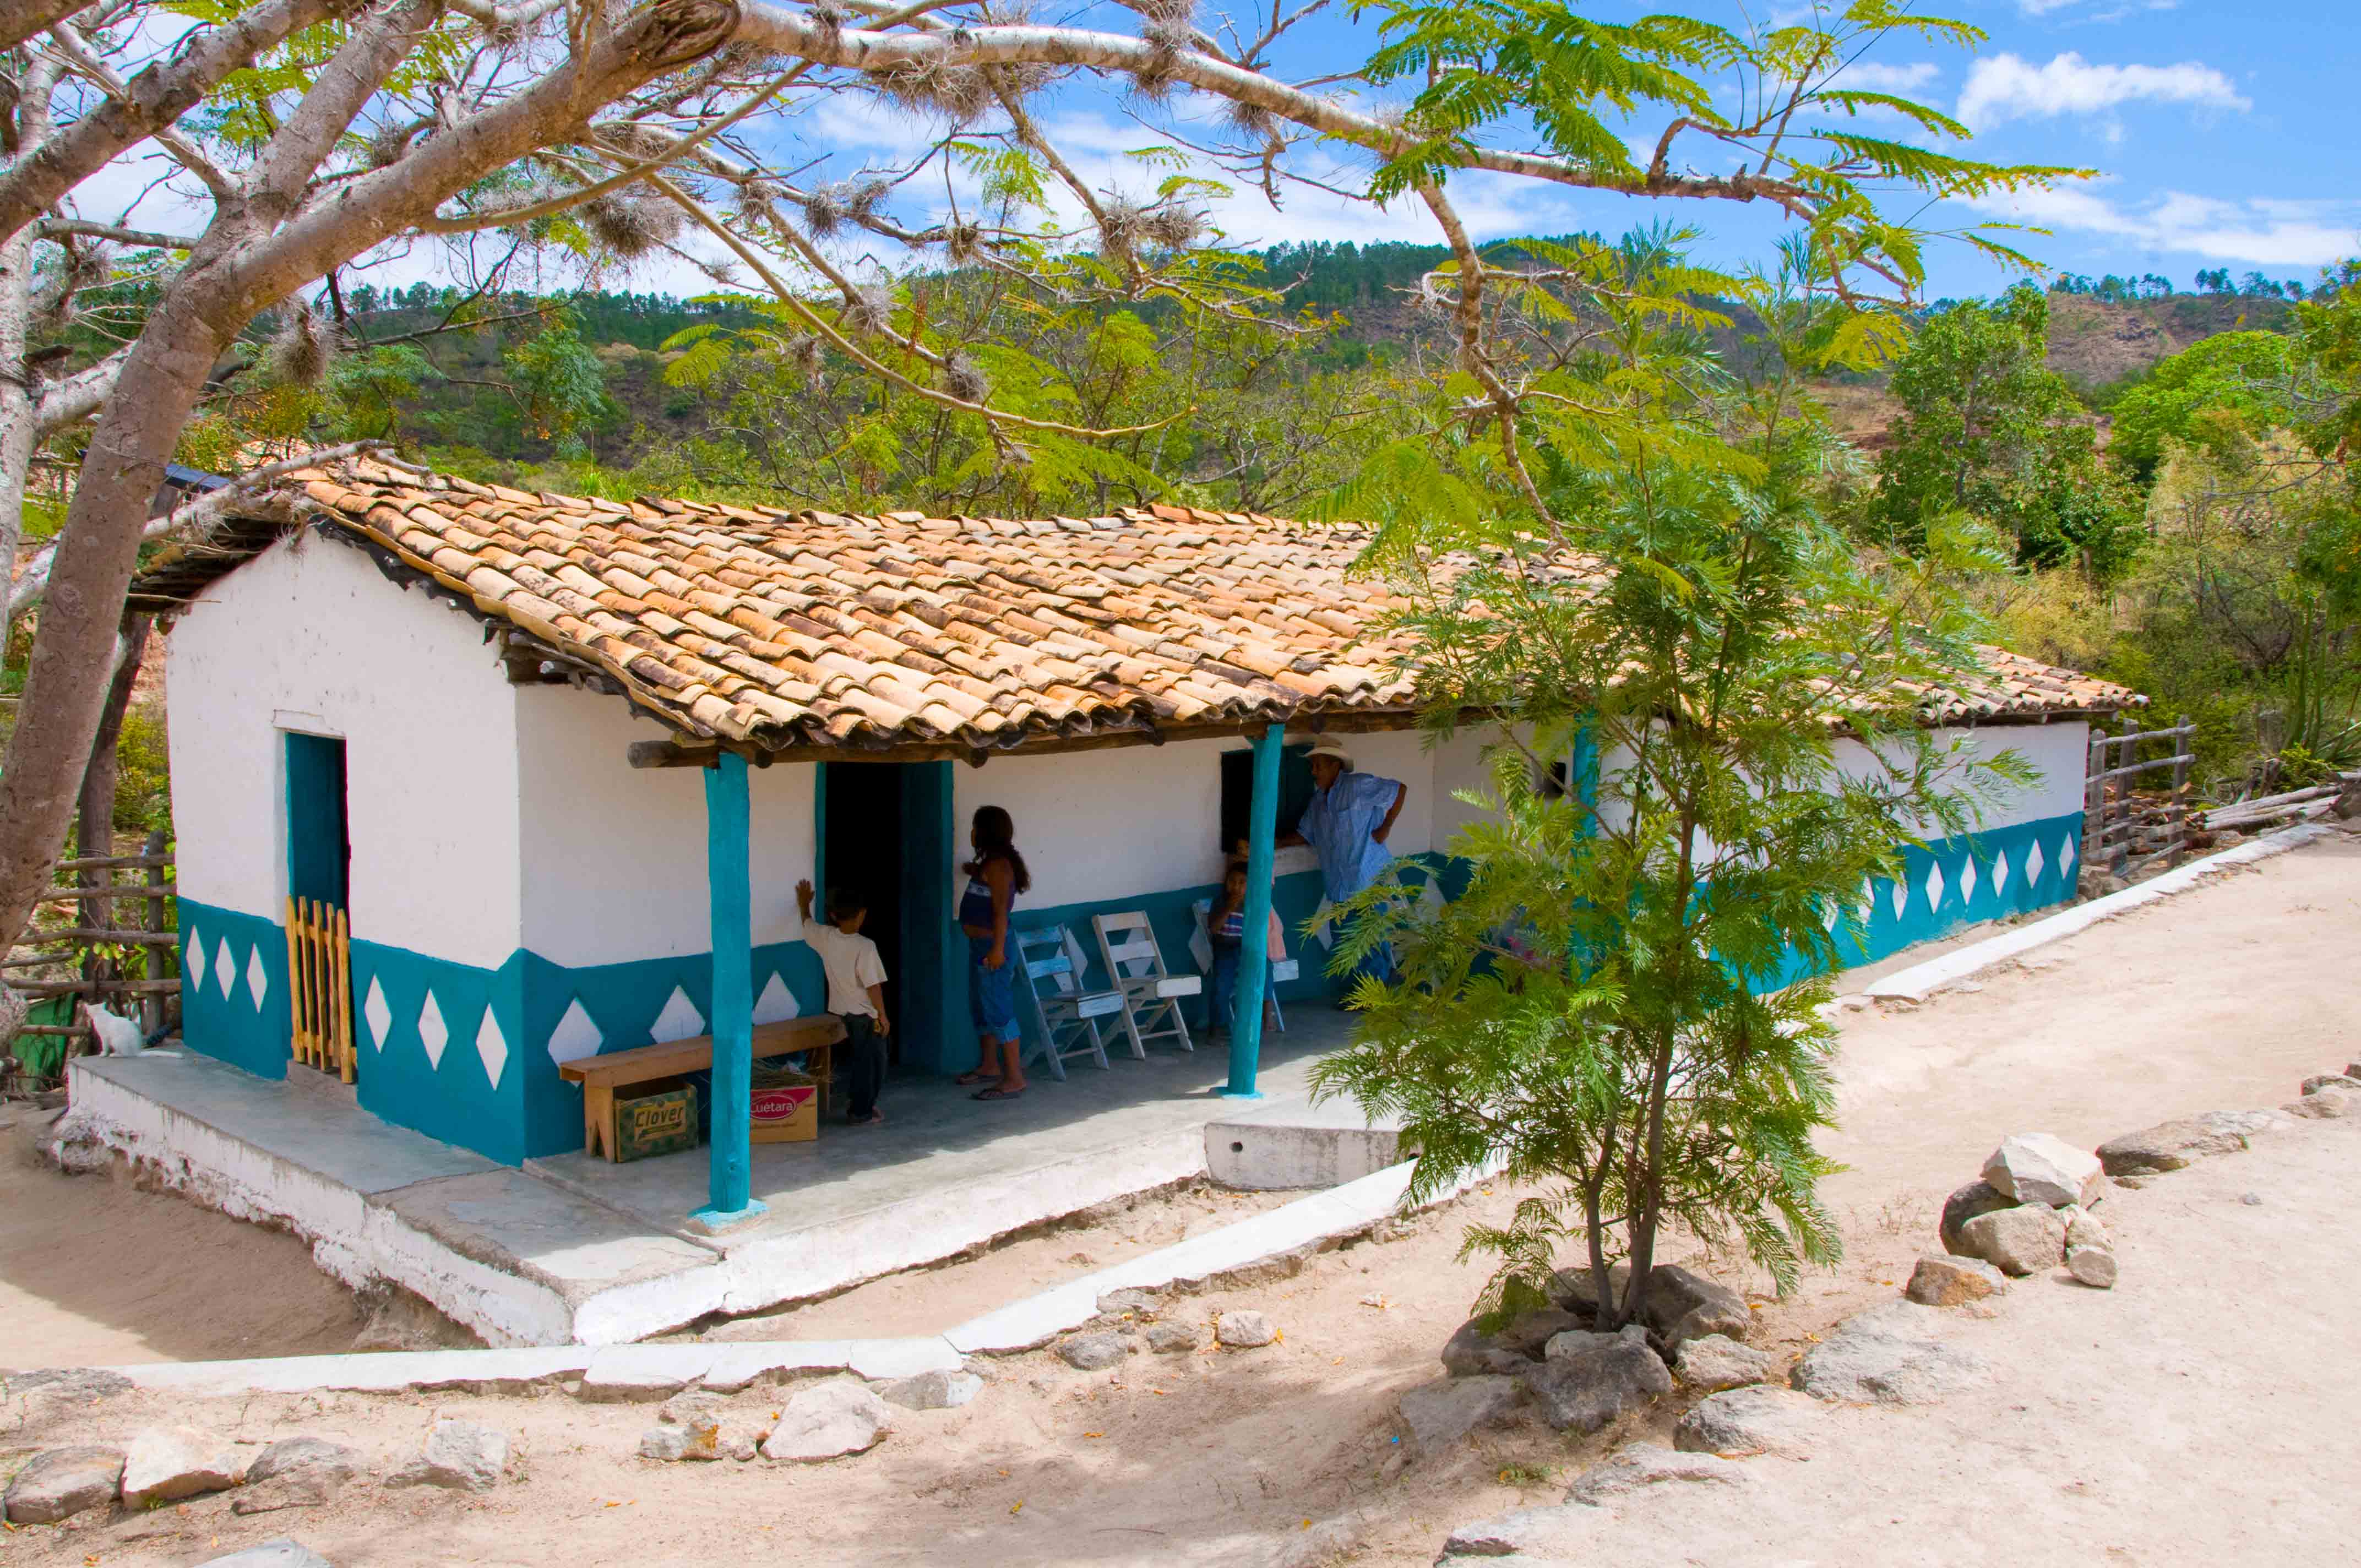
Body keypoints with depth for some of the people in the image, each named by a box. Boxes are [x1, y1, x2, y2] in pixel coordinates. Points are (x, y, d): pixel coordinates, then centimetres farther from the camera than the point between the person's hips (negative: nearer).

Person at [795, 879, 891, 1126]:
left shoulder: (826, 938, -5)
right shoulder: (865, 946, -22)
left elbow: (807, 923, 17)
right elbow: (873, 986, -20)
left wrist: (804, 903, 36)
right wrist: (882, 1015, -10)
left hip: (840, 1012, 6)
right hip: (865, 1015, -6)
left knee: (854, 1060, 20)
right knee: (871, 1063, 5)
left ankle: (858, 1106, 27)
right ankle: (862, 1113, 7)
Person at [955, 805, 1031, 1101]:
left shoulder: (997, 864, -17)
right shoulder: (989, 863, 13)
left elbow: (1000, 909, -22)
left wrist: (997, 949, -25)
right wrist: (974, 873, 23)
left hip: (991, 945, -11)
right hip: (979, 944, 11)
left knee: (999, 1011, -9)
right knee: (980, 1008, 19)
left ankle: (1014, 1079, -8)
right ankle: (990, 1066, 31)